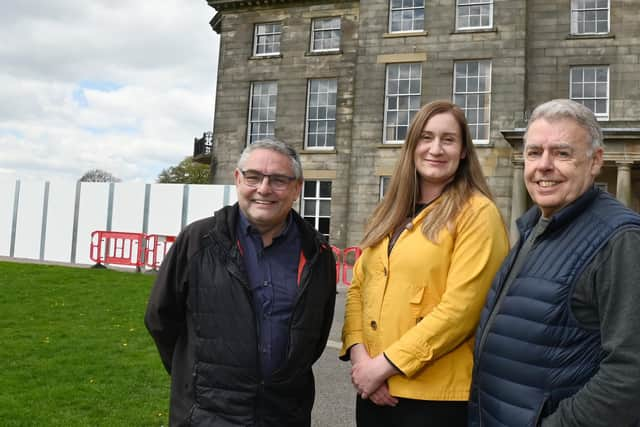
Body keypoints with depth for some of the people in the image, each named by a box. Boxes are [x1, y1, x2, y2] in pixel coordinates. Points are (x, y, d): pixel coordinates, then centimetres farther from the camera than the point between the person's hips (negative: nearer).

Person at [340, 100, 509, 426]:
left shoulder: (477, 213, -8)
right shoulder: (388, 214, 10)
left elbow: (460, 306, -16)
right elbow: (359, 286, 8)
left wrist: (386, 363, -15)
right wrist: (358, 352, -8)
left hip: (436, 394, -5)